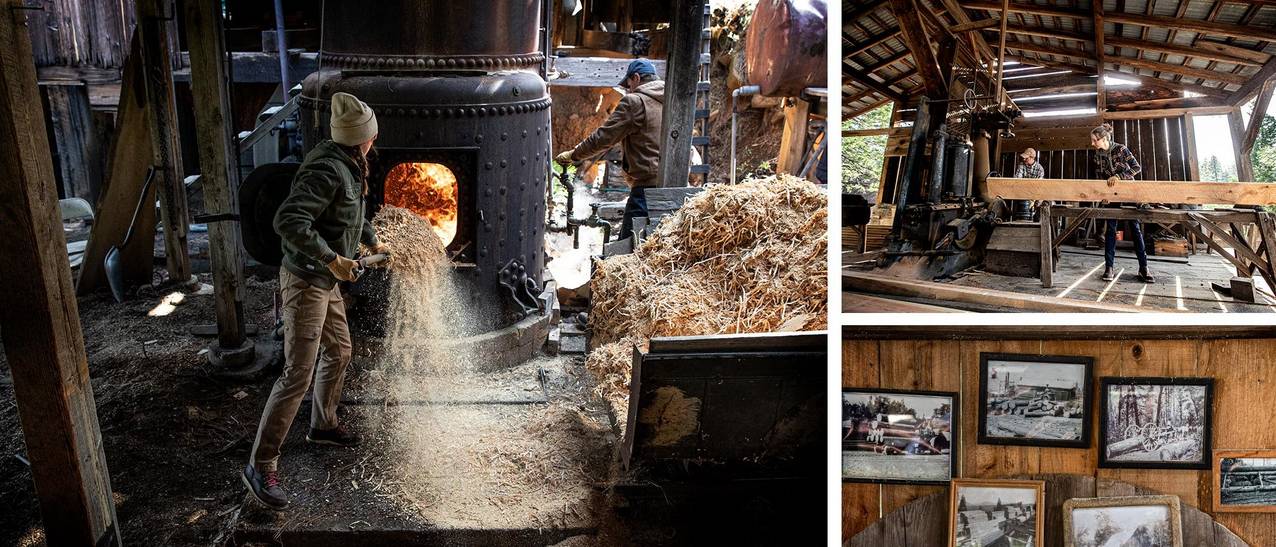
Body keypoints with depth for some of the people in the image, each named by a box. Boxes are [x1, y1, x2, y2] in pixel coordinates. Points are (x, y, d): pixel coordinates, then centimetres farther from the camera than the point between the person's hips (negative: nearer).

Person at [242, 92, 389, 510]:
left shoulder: (347, 167, 7)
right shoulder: (328, 171, -24)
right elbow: (288, 221, -33)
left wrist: (373, 241, 36)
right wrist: (332, 260, -31)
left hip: (326, 281, 10)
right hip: (306, 282, -10)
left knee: (338, 353, 23)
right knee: (298, 374, -11)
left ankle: (323, 425, 44)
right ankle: (262, 466, -5)